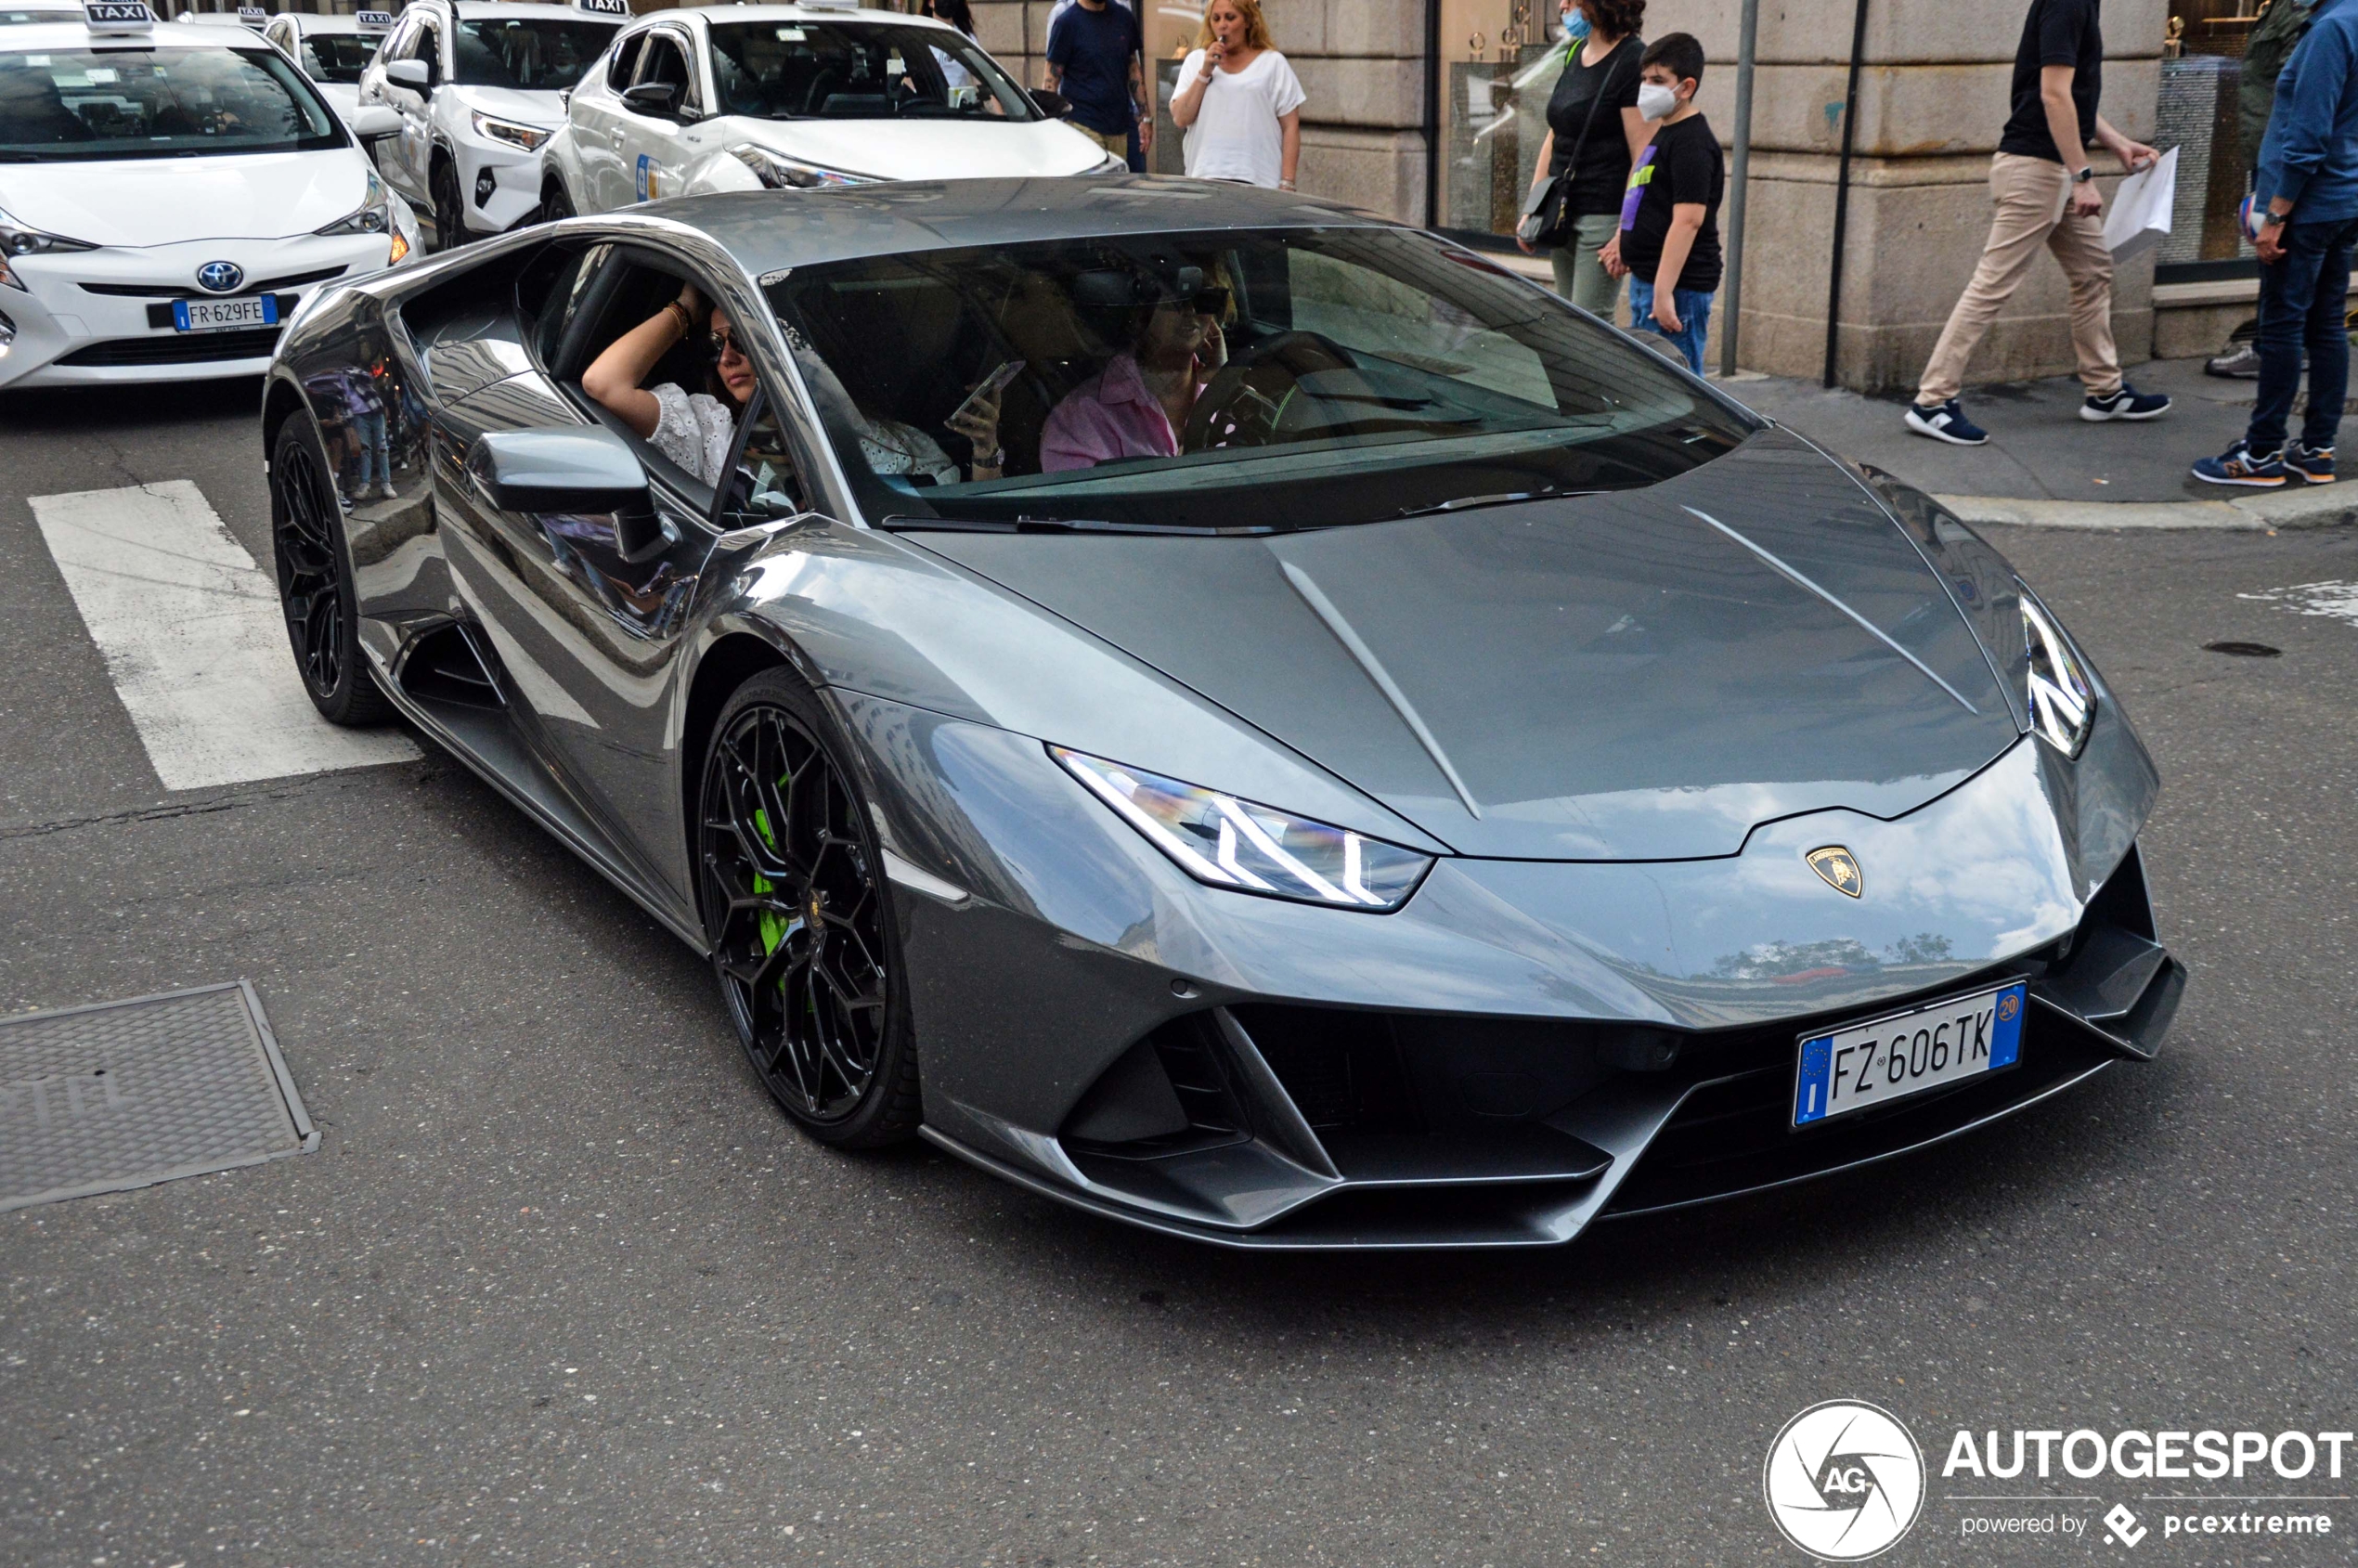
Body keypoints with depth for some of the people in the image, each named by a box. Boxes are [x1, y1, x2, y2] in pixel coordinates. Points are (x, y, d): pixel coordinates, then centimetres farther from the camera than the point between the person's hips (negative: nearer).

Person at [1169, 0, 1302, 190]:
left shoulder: (1273, 63, 6)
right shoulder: (1196, 61, 11)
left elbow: (1290, 128, 3)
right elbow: (1180, 119, 1)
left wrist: (1287, 183, -4)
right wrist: (1205, 72, -6)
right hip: (1205, 178, 2)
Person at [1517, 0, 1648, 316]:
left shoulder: (1632, 61, -13)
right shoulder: (1575, 53, 13)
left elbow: (1644, 158, -18)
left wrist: (1626, 233, -21)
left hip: (1604, 216, -9)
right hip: (1563, 213, 9)